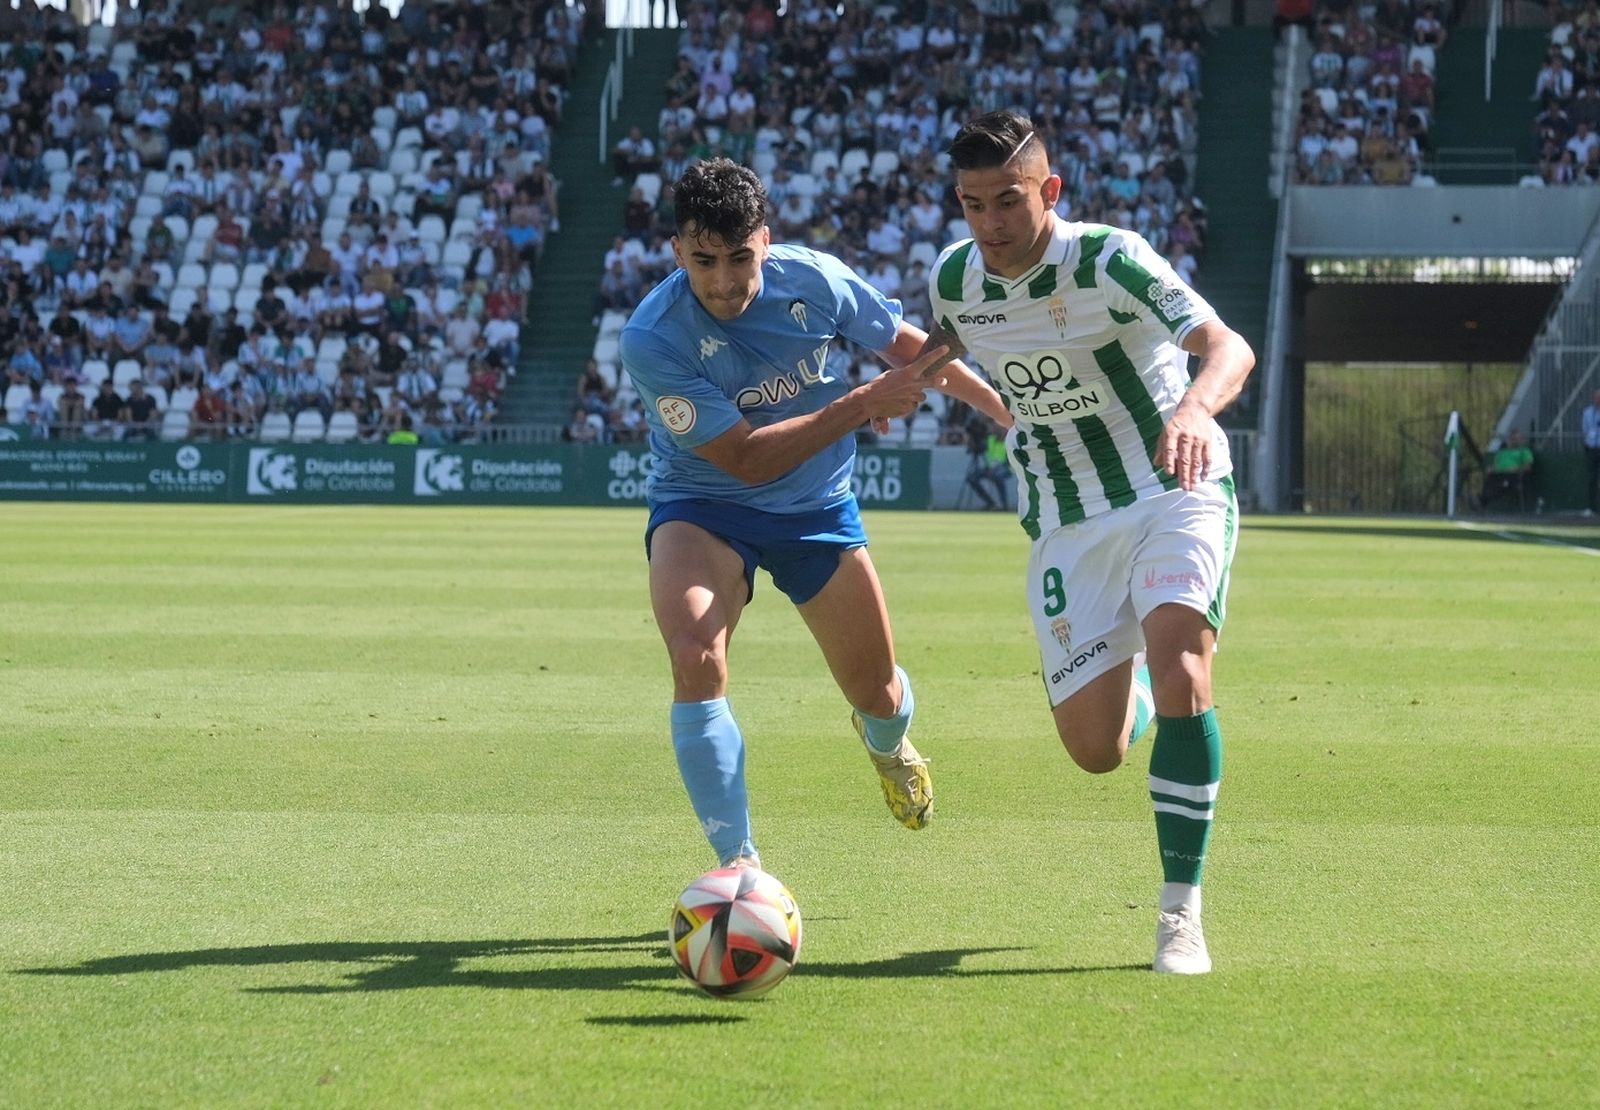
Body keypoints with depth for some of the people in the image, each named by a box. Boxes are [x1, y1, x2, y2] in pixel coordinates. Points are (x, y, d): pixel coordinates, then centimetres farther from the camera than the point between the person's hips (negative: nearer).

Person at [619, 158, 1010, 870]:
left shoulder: (813, 279, -17)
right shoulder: (652, 342, -28)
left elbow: (908, 346, 2)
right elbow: (746, 458, -26)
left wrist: (1009, 411, 10)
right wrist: (864, 405, -30)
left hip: (817, 504, 3)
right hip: (703, 506, -3)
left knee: (879, 697, 10)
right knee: (696, 659, -31)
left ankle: (884, 738, 52)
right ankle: (739, 864, -18)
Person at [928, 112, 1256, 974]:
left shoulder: (1106, 259, -21)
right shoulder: (952, 279, -5)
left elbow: (1227, 346, -37)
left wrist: (1195, 406, -55)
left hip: (1175, 493, -4)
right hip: (1066, 524, 4)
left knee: (1179, 670, -28)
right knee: (1094, 750, -3)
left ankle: (1181, 913, -17)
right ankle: (1127, 688, 38)